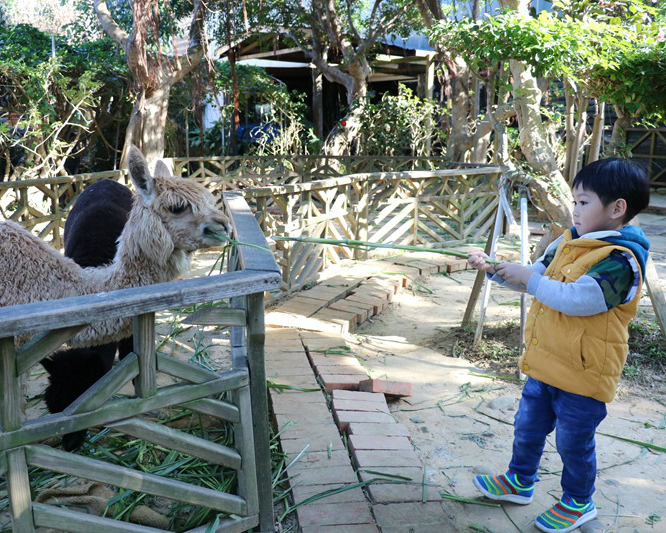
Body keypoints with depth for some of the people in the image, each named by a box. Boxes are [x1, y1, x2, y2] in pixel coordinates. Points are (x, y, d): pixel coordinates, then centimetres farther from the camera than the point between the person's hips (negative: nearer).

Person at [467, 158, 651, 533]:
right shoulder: (568, 243, 4)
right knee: (528, 427, 22)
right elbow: (536, 278, 15)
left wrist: (528, 278, -25)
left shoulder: (621, 261, -23)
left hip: (583, 375, -8)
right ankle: (519, 482, 43)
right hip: (546, 364, 8)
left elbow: (577, 299, -33)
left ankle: (578, 502, 34)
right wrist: (494, 269, 1)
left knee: (574, 442, 11)